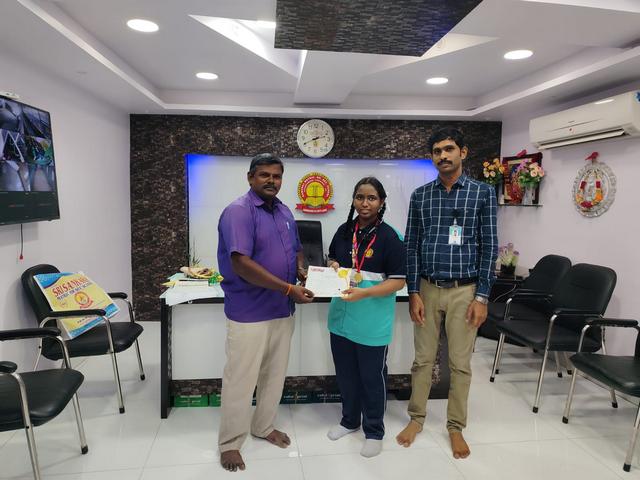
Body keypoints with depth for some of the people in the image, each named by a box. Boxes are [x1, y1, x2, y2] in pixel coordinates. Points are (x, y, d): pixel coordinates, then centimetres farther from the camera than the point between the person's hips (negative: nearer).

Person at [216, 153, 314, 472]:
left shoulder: (285, 212, 9)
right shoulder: (239, 211, -16)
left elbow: (296, 250, 20)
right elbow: (241, 264, -25)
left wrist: (302, 271, -3)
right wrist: (288, 289, -25)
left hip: (282, 311, 8)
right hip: (249, 313, -7)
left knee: (275, 374, 19)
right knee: (241, 379, 6)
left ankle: (264, 427, 39)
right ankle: (229, 443, 25)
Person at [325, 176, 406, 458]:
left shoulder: (389, 237, -13)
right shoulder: (344, 231, 4)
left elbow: (398, 281, -13)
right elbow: (332, 259, 18)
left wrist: (365, 293, -25)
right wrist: (333, 267, -5)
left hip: (373, 321, -5)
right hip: (342, 316, 5)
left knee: (372, 376, 11)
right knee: (346, 373, 19)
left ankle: (374, 430, 31)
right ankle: (350, 420, 41)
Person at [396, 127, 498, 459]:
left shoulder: (483, 192, -1)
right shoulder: (420, 195, 4)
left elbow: (489, 246, -3)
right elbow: (411, 246, 3)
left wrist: (482, 297, -7)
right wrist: (413, 292, -2)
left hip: (464, 290, -1)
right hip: (428, 288, 2)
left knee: (460, 363, 9)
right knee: (423, 359, 11)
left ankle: (456, 427, 26)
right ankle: (416, 418, 29)